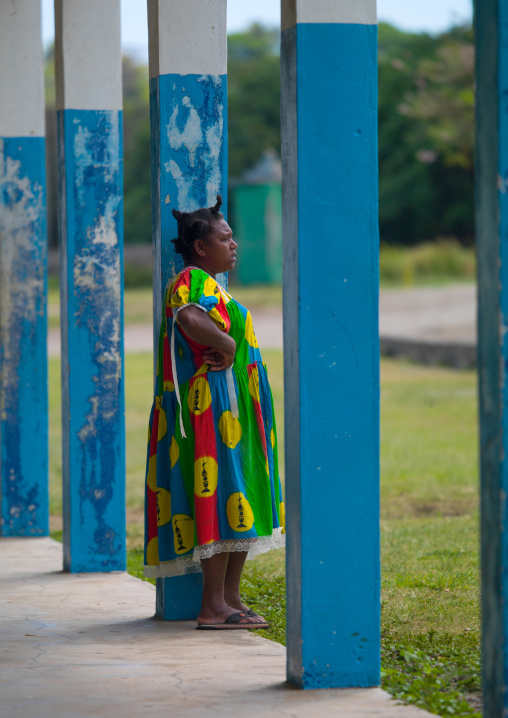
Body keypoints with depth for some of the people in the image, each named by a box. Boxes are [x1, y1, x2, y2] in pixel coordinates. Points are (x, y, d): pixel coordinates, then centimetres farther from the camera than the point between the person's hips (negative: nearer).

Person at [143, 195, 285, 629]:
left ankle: (231, 598, 14)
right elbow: (190, 319, -33)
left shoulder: (208, 284, 22)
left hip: (232, 410, 11)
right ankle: (213, 606, -13)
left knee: (240, 503, 11)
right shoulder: (195, 281, -12)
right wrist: (226, 342, -21)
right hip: (214, 406, -11)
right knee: (222, 498, -13)